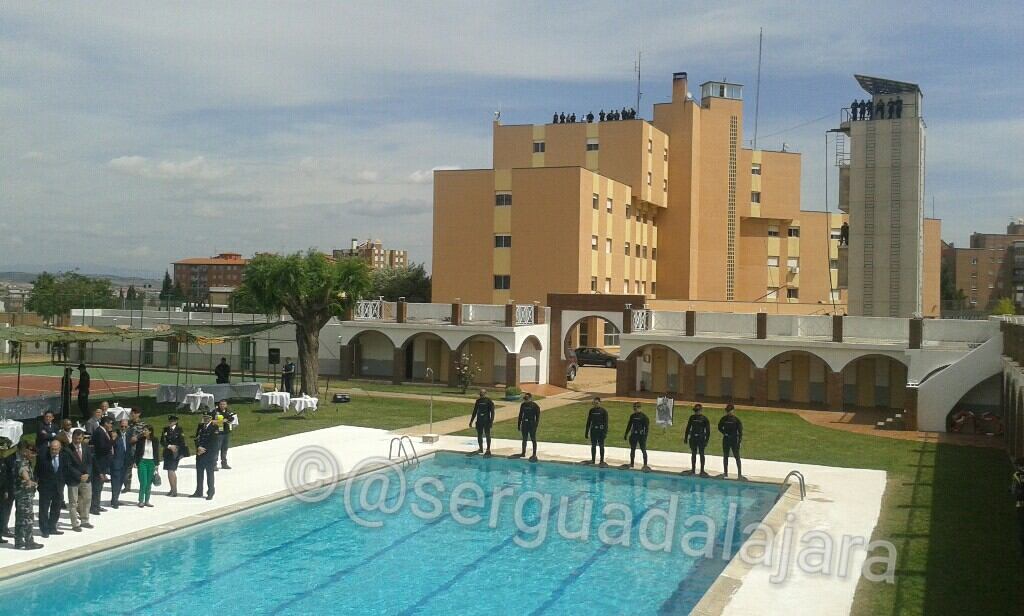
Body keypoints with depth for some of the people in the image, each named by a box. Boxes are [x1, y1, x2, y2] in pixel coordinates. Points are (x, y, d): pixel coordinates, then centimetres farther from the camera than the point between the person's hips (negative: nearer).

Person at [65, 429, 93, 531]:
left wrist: (87, 474, -11)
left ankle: (84, 521, 25)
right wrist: (79, 476, -19)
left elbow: (89, 462, 5)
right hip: (73, 480, -6)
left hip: (85, 478, 6)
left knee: (87, 500, 12)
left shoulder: (86, 448, 4)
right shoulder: (67, 449, -13)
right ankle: (75, 524, 10)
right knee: (73, 503, 2)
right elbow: (69, 466, -16)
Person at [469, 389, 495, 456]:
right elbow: (474, 411, 15)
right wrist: (471, 421, 14)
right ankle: (480, 448, 25)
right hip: (479, 421, 5)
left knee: (487, 435, -3)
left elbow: (492, 412, -8)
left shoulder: (489, 401, -7)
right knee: (479, 435, 11)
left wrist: (491, 421, -16)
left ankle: (488, 450, 1)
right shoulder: (478, 401, 8)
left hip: (486, 421, -5)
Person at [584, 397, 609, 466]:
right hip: (593, 430, 4)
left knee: (601, 446, 2)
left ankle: (602, 460, 8)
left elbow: (606, 422, -8)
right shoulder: (591, 411, 5)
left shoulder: (603, 411, -6)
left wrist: (605, 432, -15)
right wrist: (586, 432, 7)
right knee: (593, 446, 9)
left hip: (601, 430, -4)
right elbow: (588, 422, 9)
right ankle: (593, 460, 16)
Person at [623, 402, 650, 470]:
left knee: (643, 450, -3)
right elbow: (629, 426, 14)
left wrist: (645, 436, -18)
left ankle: (645, 465, 1)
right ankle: (631, 464, 21)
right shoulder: (632, 416, 8)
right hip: (633, 435, 6)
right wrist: (626, 434, 12)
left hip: (641, 435, -6)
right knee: (632, 449, 11)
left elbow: (647, 427, -11)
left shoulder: (644, 416, -9)